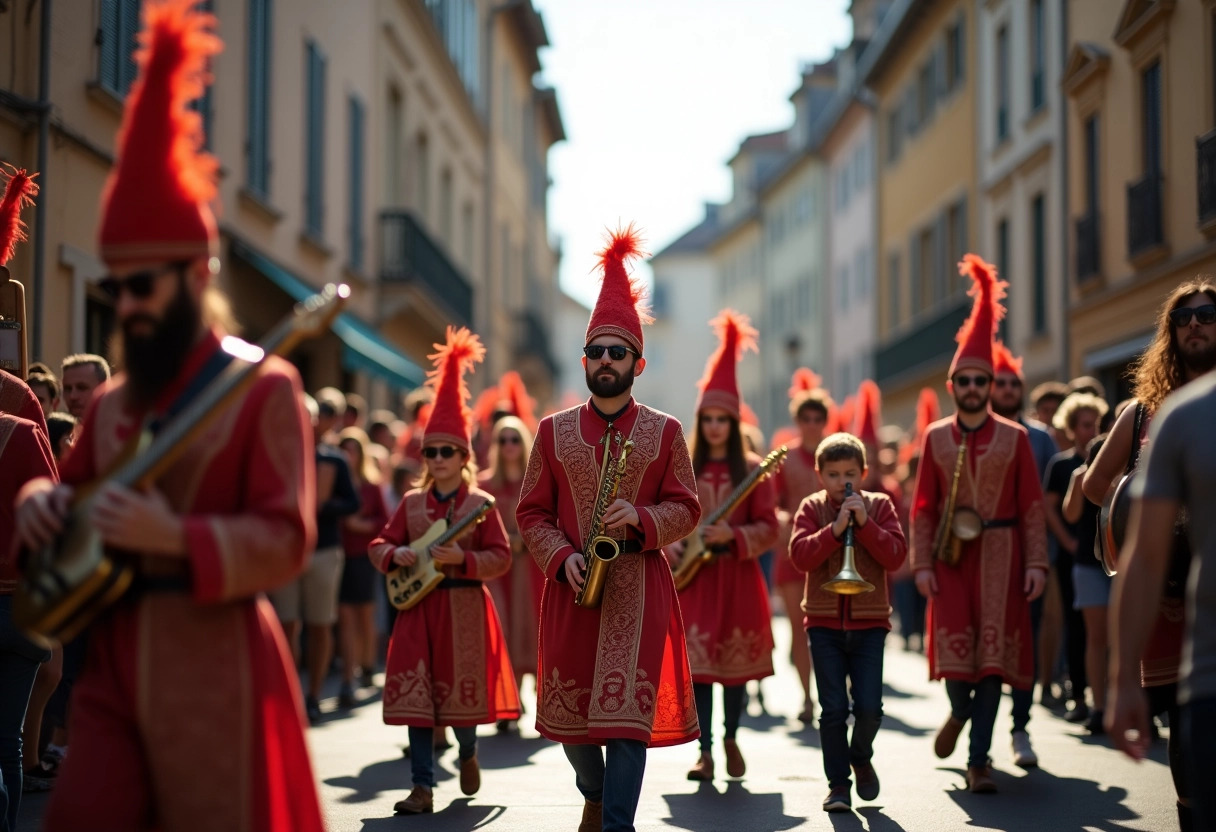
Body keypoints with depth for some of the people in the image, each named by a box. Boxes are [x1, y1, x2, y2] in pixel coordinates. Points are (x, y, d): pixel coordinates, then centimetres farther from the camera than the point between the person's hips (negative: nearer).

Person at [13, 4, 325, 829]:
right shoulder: (110, 401, 13)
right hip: (113, 660, 6)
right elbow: (73, 485, 24)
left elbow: (286, 538, -10)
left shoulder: (264, 387, -5)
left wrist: (175, 538, -24)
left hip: (213, 666, -5)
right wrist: (43, 503, 0)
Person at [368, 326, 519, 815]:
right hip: (418, 604, 3)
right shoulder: (412, 502, 7)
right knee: (416, 696, -3)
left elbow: (501, 557, -5)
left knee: (460, 689, 3)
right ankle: (423, 787, 0)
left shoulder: (481, 504, -2)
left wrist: (462, 558, -20)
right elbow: (379, 544, 10)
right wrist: (395, 555, -11)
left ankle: (468, 754, 35)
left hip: (463, 608, -2)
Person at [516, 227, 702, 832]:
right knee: (568, 710, 9)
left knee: (628, 712, -8)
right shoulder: (554, 431, 7)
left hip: (637, 589, -2)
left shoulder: (664, 432, 5)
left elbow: (686, 508, 4)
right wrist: (562, 557, -11)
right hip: (571, 587, 2)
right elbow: (532, 513, 7)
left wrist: (641, 519, -16)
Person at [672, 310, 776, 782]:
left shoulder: (752, 470, 2)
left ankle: (731, 738, 27)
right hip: (694, 578, 1)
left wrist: (732, 536, -16)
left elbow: (768, 528, 0)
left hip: (737, 575, 0)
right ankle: (705, 751, 0)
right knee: (697, 663, -5)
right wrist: (674, 552, -10)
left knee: (737, 662, 6)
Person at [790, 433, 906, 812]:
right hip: (824, 623, 0)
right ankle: (838, 783, 10)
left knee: (869, 707, -5)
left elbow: (896, 556, -7)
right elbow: (800, 556, -11)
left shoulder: (879, 505, 4)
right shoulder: (812, 507, 3)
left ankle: (861, 757, 25)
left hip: (869, 622, 0)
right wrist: (835, 529, -22)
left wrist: (864, 522, -17)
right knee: (833, 709, -1)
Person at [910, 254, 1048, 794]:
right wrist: (921, 563, -3)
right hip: (951, 557, 1)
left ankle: (979, 759, 4)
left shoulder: (1014, 438, 3)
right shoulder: (935, 438, 6)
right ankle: (960, 710, 32)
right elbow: (923, 507, 5)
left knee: (992, 654, -3)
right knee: (953, 650, -3)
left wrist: (1036, 563, -7)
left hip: (1000, 557, -1)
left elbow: (1031, 506, 1)